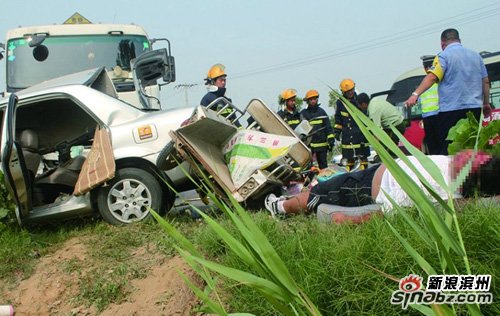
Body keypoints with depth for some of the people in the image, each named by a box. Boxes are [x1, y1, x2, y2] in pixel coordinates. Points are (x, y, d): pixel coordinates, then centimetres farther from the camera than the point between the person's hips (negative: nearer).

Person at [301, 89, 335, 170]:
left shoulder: (321, 112, 9)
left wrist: (331, 139, 2)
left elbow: (328, 127, 9)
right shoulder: (303, 113, 5)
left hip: (322, 143, 1)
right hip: (308, 144, -1)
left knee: (323, 164, 5)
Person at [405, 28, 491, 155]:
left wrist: (415, 94, -28)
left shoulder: (444, 56, -4)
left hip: (451, 109, -6)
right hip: (474, 107, 6)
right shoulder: (476, 56, 14)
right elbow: (485, 82, 16)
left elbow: (432, 77, -20)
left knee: (447, 149, -3)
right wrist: (486, 103, 25)